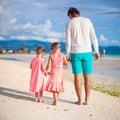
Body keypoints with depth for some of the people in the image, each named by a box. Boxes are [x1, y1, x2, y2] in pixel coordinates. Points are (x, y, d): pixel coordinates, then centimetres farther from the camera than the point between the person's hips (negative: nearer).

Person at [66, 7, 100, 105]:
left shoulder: (69, 24, 1)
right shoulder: (87, 21, 5)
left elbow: (68, 41, -3)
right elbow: (94, 37, 4)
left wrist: (67, 55, 4)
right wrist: (97, 51, 10)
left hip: (75, 53, -1)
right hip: (87, 52, 1)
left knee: (77, 77, 4)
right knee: (87, 77, 8)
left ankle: (80, 100, 7)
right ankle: (87, 100, 10)